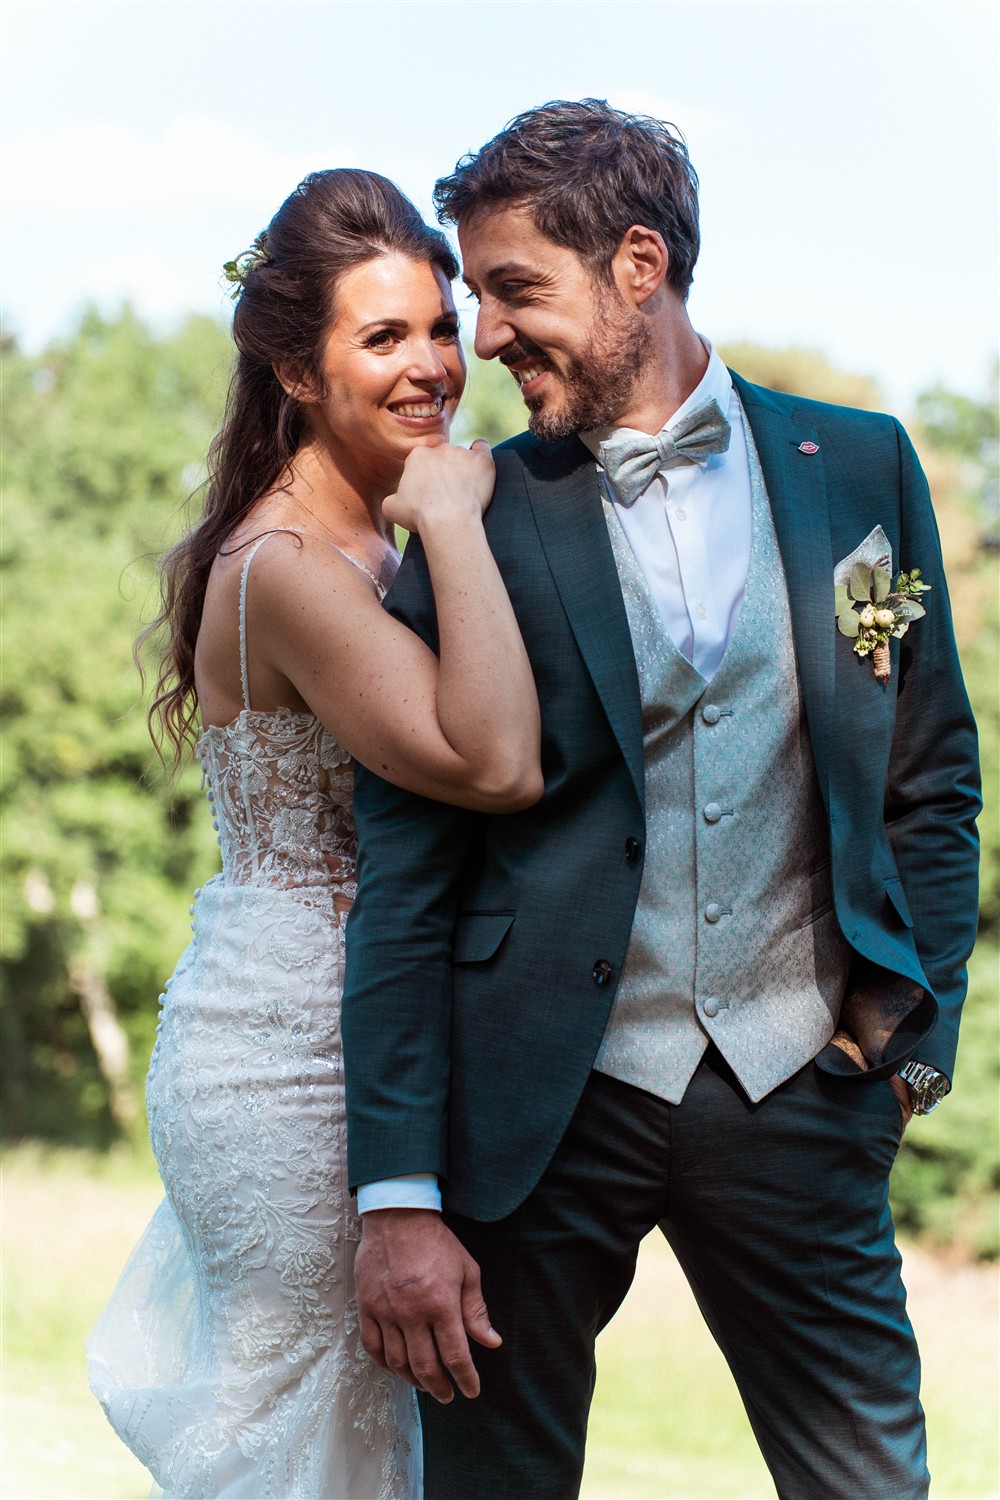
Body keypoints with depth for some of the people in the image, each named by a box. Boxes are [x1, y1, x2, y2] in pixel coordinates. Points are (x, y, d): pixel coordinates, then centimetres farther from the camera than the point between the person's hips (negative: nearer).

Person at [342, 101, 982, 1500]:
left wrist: (916, 1033, 1)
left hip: (797, 1087, 1)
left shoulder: (857, 467, 5)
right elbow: (404, 876, -3)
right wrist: (398, 1197, -9)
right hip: (540, 1104, -1)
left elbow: (930, 781, 11)